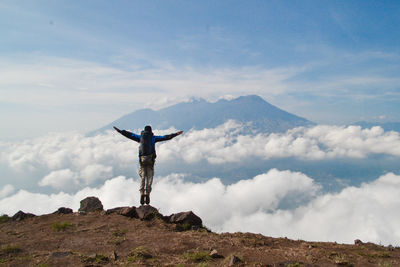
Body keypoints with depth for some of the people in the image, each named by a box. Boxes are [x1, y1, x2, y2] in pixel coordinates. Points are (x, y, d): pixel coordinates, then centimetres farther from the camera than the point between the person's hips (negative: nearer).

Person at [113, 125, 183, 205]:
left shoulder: (140, 137, 15)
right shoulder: (153, 138, 11)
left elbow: (129, 134, 19)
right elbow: (165, 137, 7)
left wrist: (119, 130, 29)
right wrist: (175, 134, 11)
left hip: (142, 159, 2)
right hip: (150, 159, -1)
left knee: (142, 177, 4)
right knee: (149, 177, 1)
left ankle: (142, 193, -10)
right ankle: (147, 193, -13)